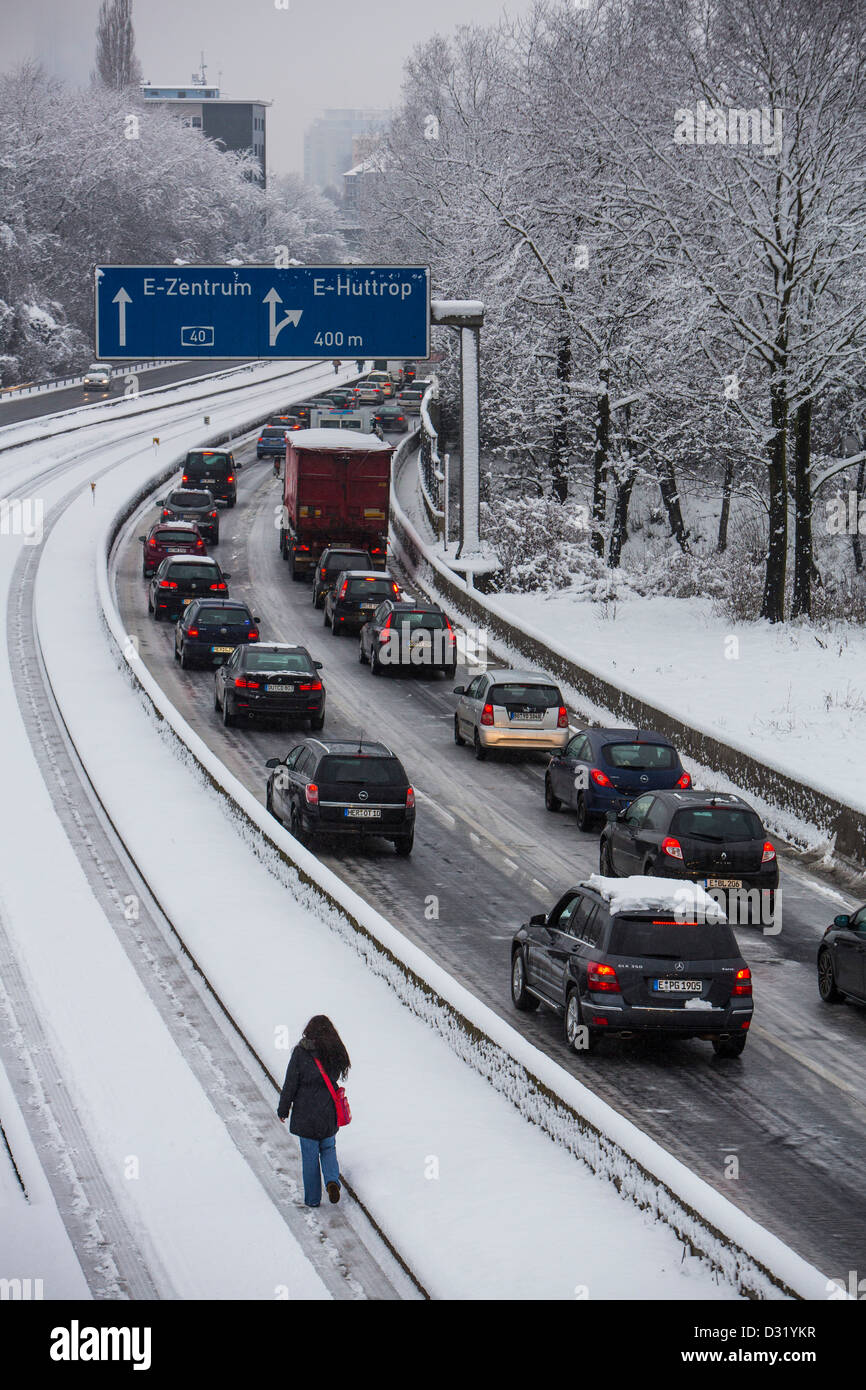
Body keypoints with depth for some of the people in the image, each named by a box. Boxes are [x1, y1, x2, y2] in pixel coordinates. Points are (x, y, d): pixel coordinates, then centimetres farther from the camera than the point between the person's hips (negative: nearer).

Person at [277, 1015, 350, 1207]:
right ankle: (332, 1180, -4)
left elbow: (290, 1084, -9)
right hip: (329, 1113, 3)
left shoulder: (301, 1053, -12)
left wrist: (283, 1110, 1)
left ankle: (312, 1198, 14)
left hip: (306, 1114, -3)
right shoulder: (335, 1053, -4)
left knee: (309, 1157, 8)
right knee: (328, 1149, 21)